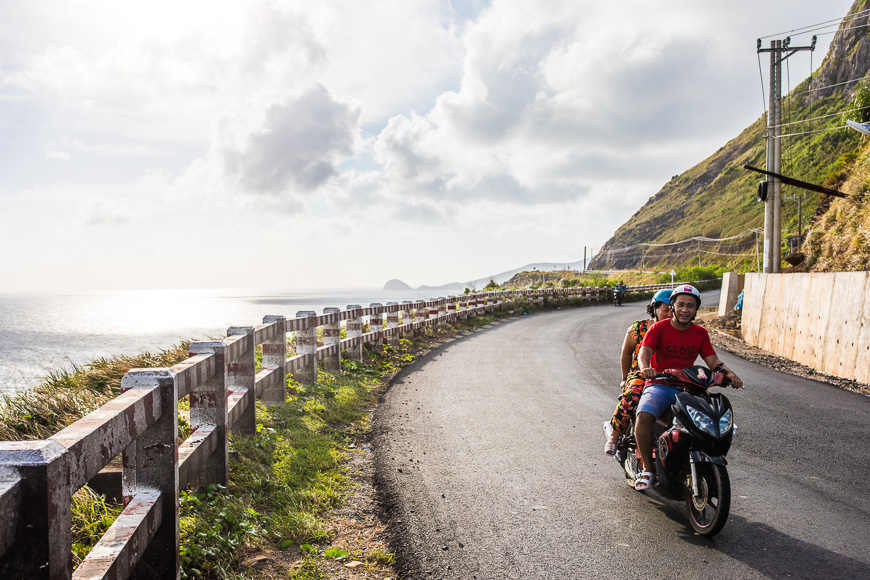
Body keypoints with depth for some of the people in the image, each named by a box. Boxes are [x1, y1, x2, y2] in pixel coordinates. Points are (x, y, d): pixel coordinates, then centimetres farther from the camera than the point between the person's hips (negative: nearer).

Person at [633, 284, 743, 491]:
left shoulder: (700, 333, 12)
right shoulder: (659, 328, -1)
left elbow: (712, 359, 5)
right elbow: (644, 351, -15)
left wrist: (727, 372, -17)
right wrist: (645, 368, -38)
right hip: (659, 386, -3)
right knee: (644, 417, -32)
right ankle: (648, 468, -15)